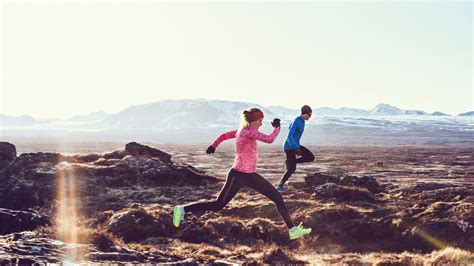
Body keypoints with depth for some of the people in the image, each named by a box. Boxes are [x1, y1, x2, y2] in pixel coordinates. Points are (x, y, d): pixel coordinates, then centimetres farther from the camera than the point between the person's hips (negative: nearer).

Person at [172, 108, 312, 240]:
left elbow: (224, 135, 18)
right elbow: (269, 139, -32)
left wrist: (213, 146, 35)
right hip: (238, 175, -10)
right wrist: (277, 127, -13)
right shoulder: (249, 132, -21)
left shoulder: (242, 130, 7)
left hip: (251, 175, 10)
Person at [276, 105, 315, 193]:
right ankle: (279, 186, 8)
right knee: (292, 169, -5)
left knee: (311, 157, 3)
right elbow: (289, 136, -28)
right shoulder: (296, 121, -24)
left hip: (295, 145, 9)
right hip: (290, 147, -9)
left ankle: (290, 162, 14)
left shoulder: (301, 120, 5)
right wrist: (295, 148, -37)